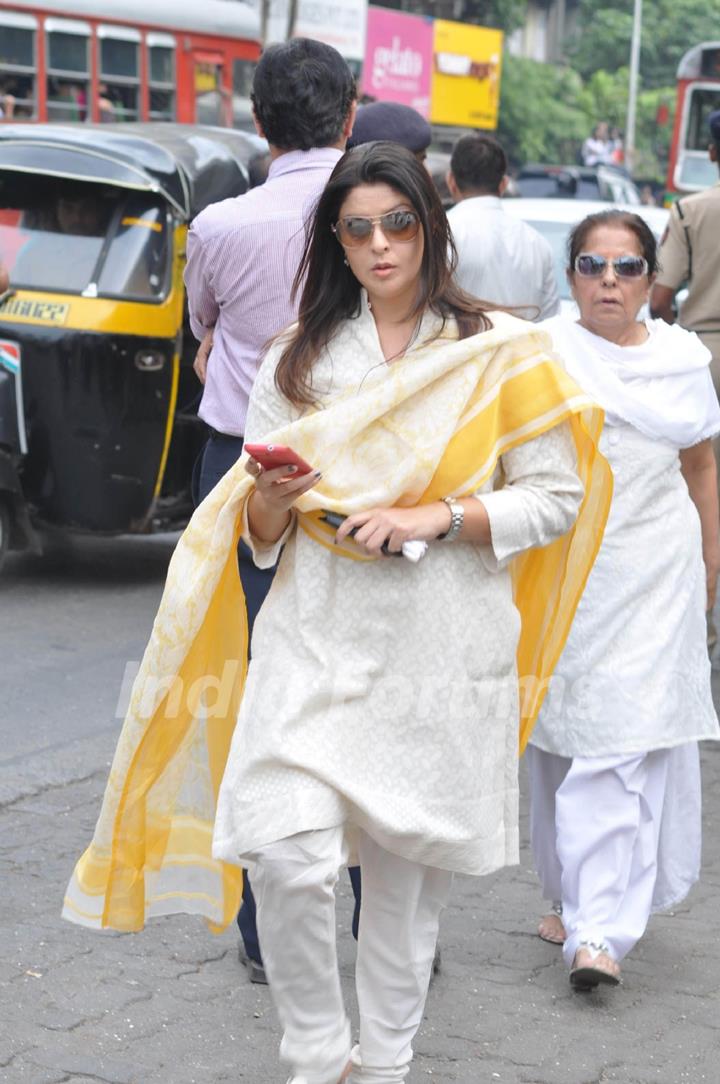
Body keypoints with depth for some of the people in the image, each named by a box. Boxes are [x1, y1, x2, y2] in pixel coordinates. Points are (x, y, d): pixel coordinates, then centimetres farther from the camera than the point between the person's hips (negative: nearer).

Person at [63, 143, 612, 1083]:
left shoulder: (500, 351, 2)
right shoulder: (300, 359, 10)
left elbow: (555, 496, -1)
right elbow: (261, 533, 11)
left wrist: (437, 518, -13)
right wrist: (274, 497, -12)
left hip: (441, 650, -1)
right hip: (317, 636, 1)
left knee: (409, 863, 7)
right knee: (288, 857, -13)